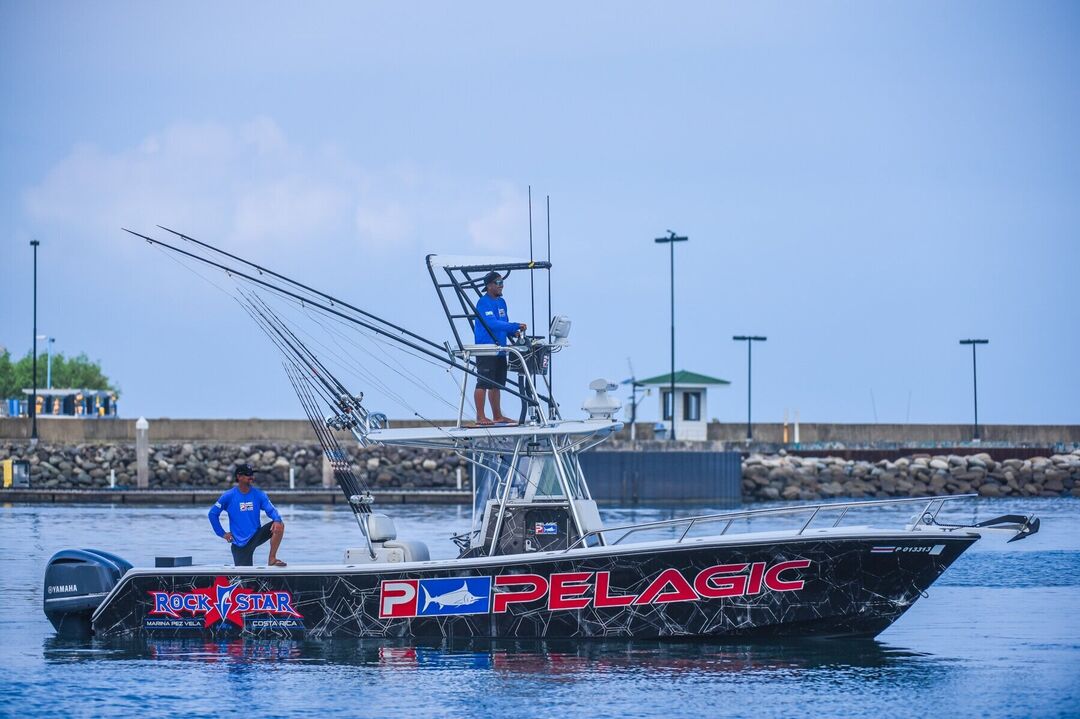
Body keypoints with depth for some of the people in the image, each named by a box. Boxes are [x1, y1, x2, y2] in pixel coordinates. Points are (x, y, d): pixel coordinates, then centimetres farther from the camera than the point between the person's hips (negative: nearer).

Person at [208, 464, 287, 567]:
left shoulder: (259, 494, 0)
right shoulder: (229, 496, -7)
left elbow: (271, 509, -10)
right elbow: (213, 513, 0)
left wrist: (277, 520, -32)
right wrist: (222, 533, -4)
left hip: (256, 536, 3)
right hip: (239, 542, -3)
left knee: (279, 525, -20)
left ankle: (272, 559, -13)